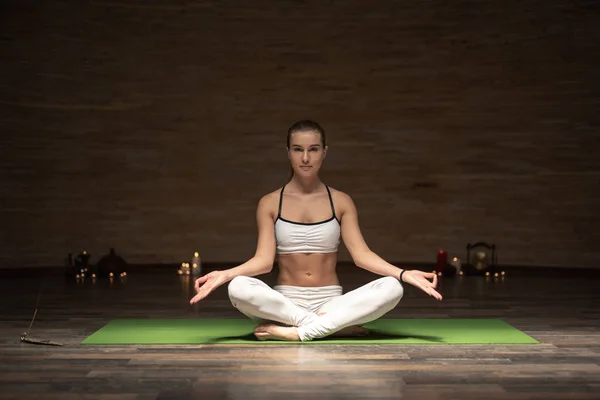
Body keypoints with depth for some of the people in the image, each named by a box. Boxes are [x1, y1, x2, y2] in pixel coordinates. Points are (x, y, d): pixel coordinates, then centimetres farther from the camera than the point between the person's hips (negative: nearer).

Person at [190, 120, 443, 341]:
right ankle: (337, 326, -27)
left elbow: (361, 254, -2)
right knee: (238, 288, -34)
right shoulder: (269, 203, 4)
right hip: (285, 303, -1)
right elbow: (264, 260, -6)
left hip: (331, 303, 1)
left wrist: (403, 274, -19)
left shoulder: (341, 202, 6)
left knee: (392, 288, -27)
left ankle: (297, 332, -29)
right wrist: (224, 275, -25)